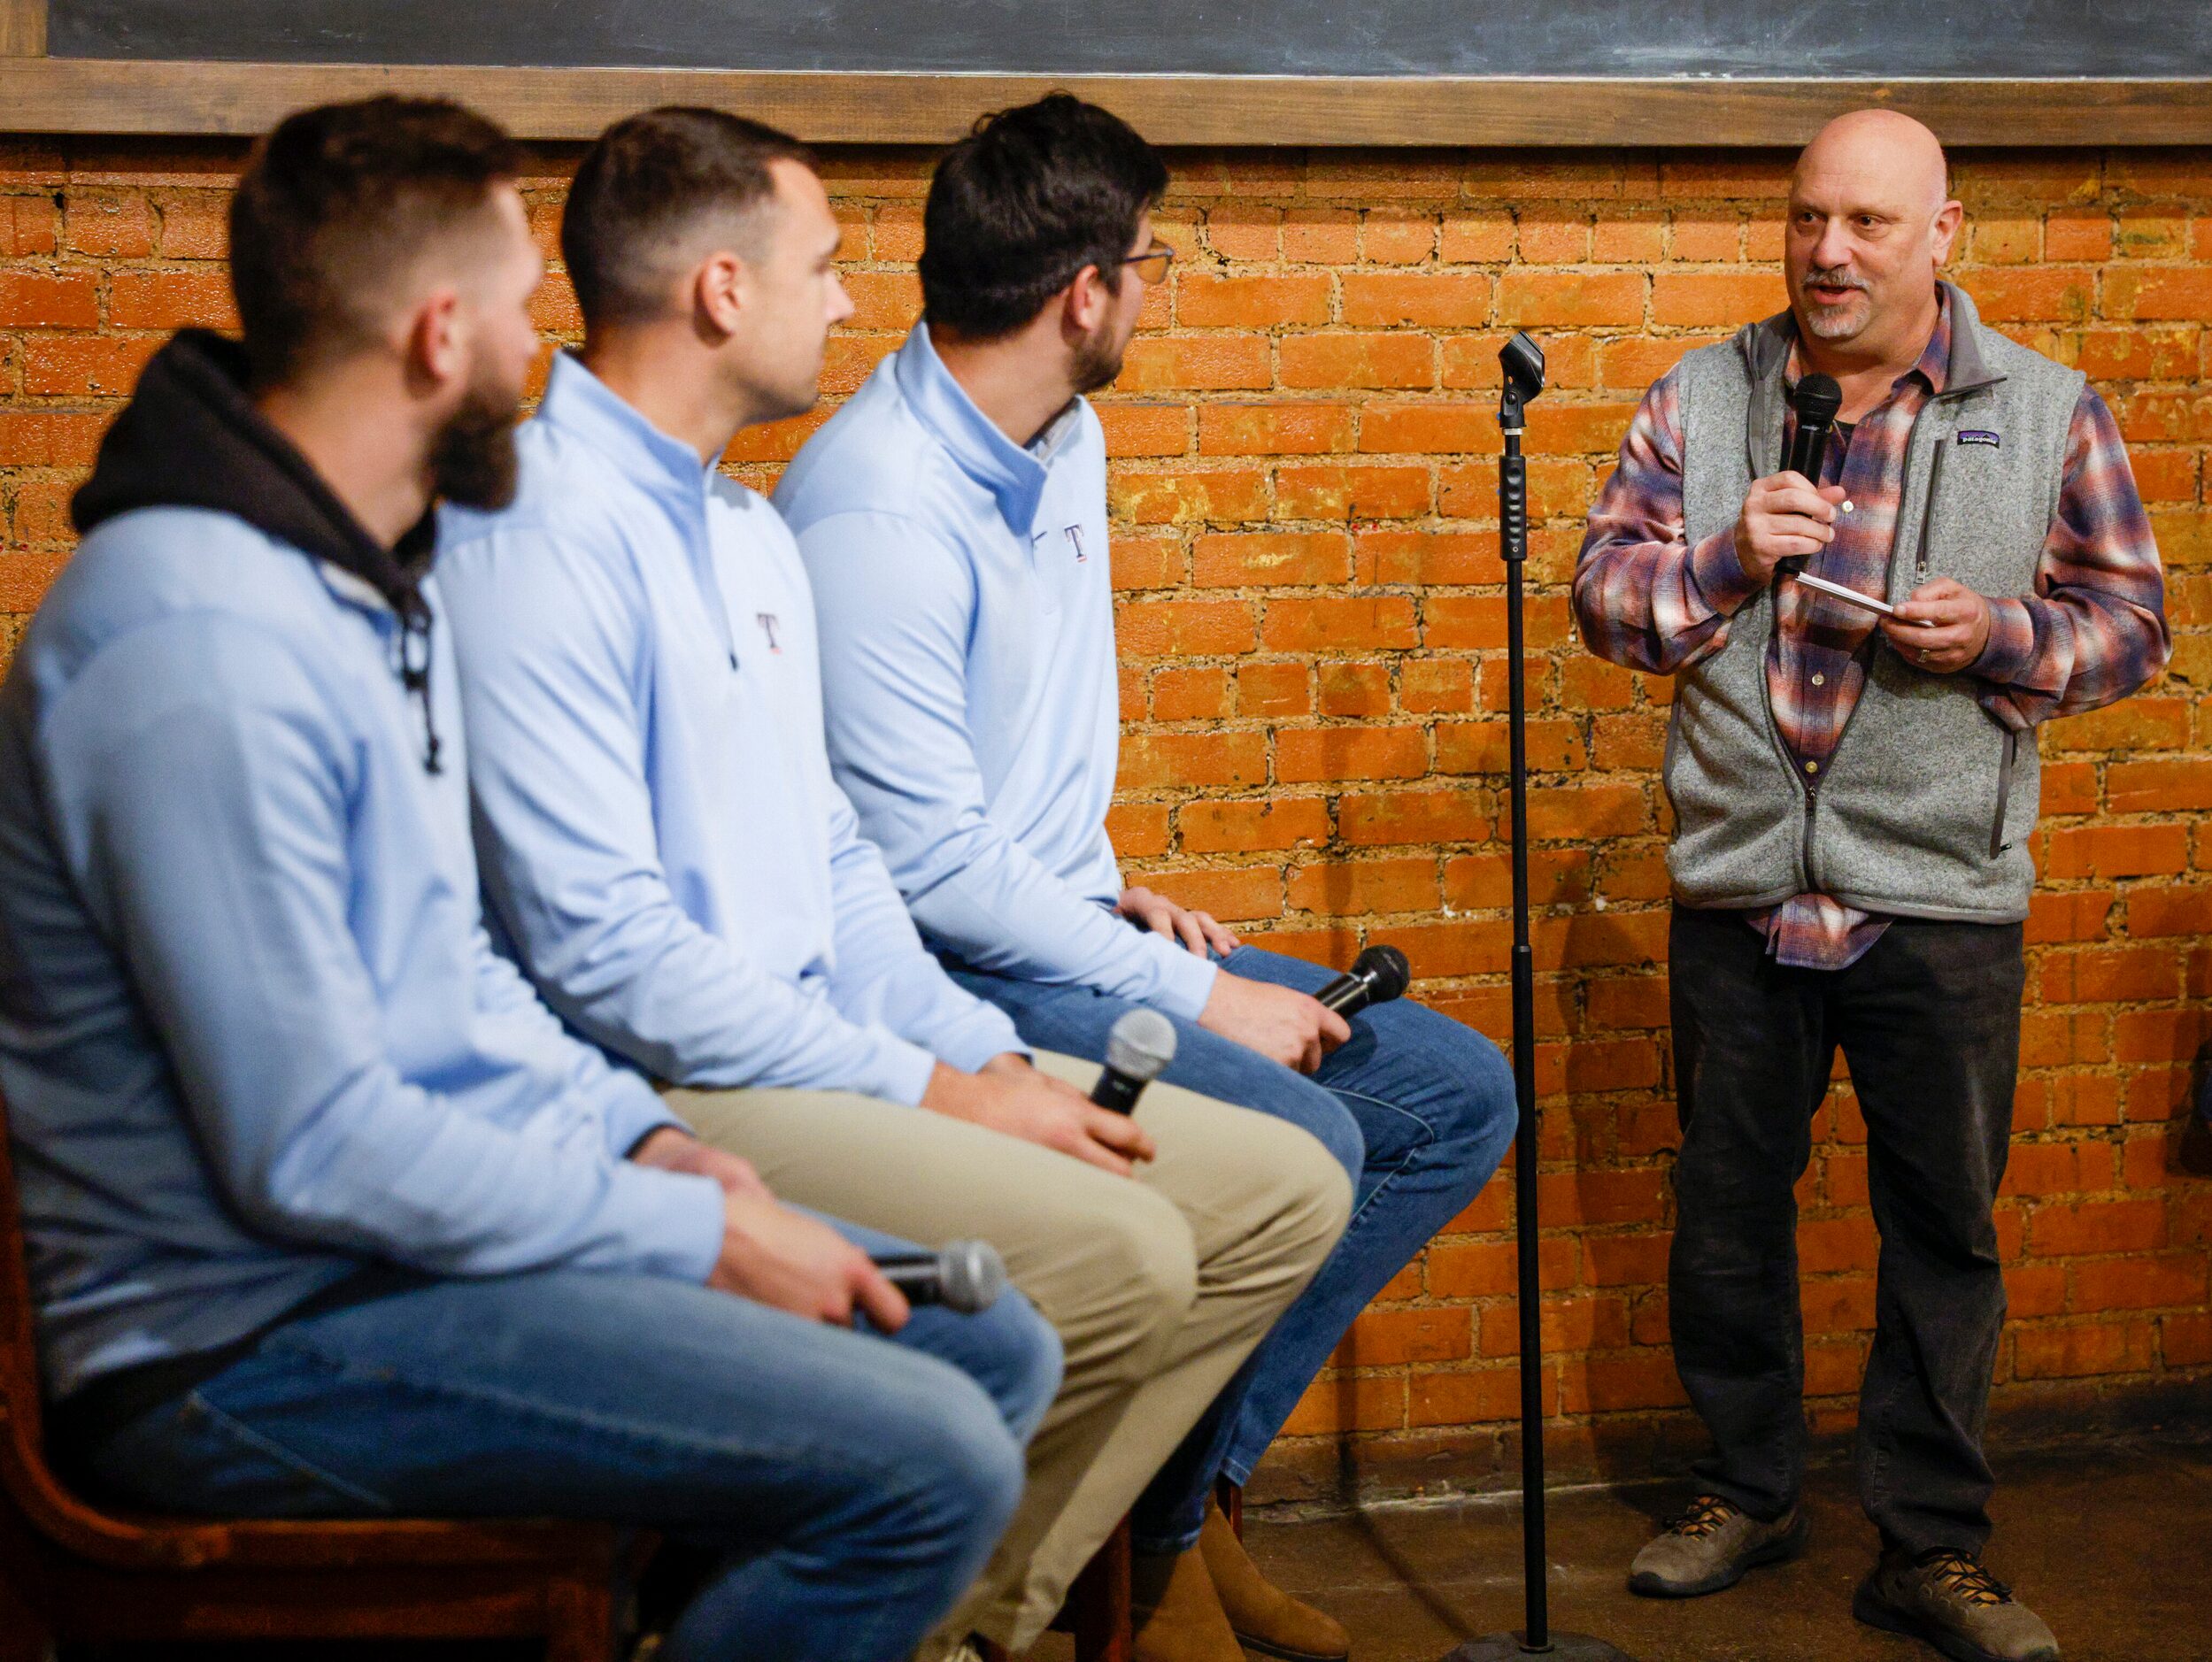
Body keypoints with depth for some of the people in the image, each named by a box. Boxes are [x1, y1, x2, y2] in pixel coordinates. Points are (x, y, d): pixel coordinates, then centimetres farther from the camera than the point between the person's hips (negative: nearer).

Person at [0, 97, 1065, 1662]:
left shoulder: (368, 578, 11)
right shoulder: (202, 649, -23)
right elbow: (311, 1152, -24)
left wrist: (642, 1133, 5)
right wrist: (695, 1235, -16)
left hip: (465, 1207, 10)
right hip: (260, 1333, -10)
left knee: (997, 1352, 8)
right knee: (928, 1469, -21)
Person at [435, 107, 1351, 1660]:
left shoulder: (750, 530, 18)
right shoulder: (546, 537, -15)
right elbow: (599, 946, -21)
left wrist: (993, 1056, 4)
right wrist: (930, 1096, -18)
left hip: (815, 1039, 10)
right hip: (663, 1091, -10)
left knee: (1286, 1194, 2)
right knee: (1114, 1252, -27)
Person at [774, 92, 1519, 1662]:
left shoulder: (1066, 442, 10)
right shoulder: (878, 505, -21)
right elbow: (928, 858, -23)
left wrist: (1113, 893, 8)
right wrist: (1194, 993, -19)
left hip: (1057, 930, 10)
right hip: (937, 968, -10)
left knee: (1458, 1095, 2)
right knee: (1296, 1142, -30)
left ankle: (1188, 1476, 6)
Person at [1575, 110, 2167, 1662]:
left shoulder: (2048, 412, 1)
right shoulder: (1700, 398, 5)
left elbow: (2131, 621, 4)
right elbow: (1606, 595, 5)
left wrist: (1998, 637, -15)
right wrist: (1730, 556, -13)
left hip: (1943, 895, -2)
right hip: (1736, 884, 2)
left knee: (1945, 1226, 5)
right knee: (1728, 1202, 13)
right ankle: (1749, 1487, 31)